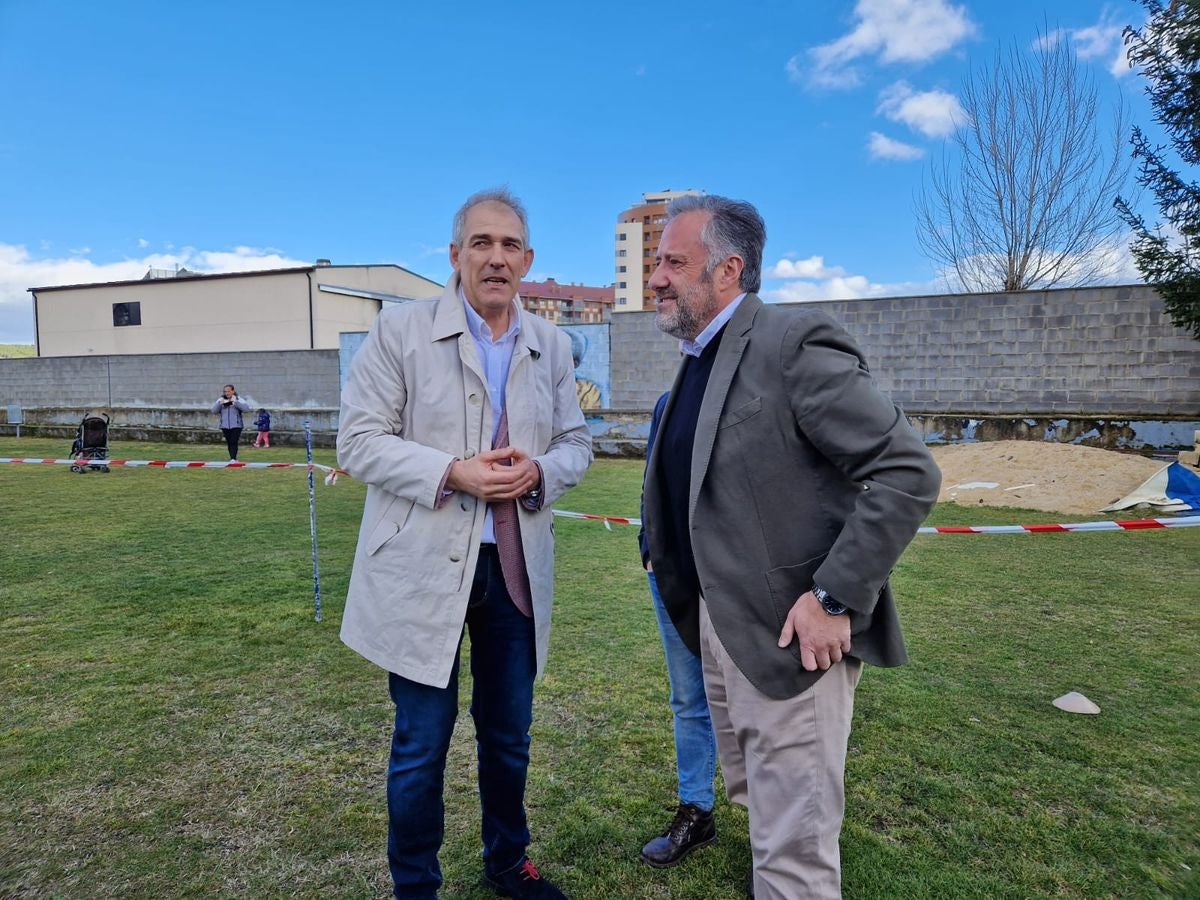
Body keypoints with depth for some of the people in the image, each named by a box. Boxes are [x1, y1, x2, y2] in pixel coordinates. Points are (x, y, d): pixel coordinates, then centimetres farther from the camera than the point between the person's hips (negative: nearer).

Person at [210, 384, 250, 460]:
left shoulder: (238, 399, 0)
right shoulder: (221, 400, 8)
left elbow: (247, 408, -14)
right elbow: (214, 410, 0)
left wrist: (236, 402, -24)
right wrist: (219, 403, -17)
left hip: (236, 425, -4)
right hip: (225, 426, 4)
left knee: (234, 442, -13)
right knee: (229, 443, 8)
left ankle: (233, 459, -17)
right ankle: (234, 459, 17)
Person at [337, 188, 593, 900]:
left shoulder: (552, 346, 7)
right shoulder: (400, 330, -5)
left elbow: (577, 443, 9)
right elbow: (360, 442, -7)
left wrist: (539, 472, -13)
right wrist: (452, 472, -20)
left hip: (517, 568, 4)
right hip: (425, 568, -3)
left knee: (509, 734, 19)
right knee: (421, 745, 10)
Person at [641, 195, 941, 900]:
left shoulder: (794, 343, -17)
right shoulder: (699, 360, 11)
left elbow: (910, 471, -21)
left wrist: (834, 597, -22)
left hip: (789, 633, -9)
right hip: (720, 628, 9)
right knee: (756, 802, 25)